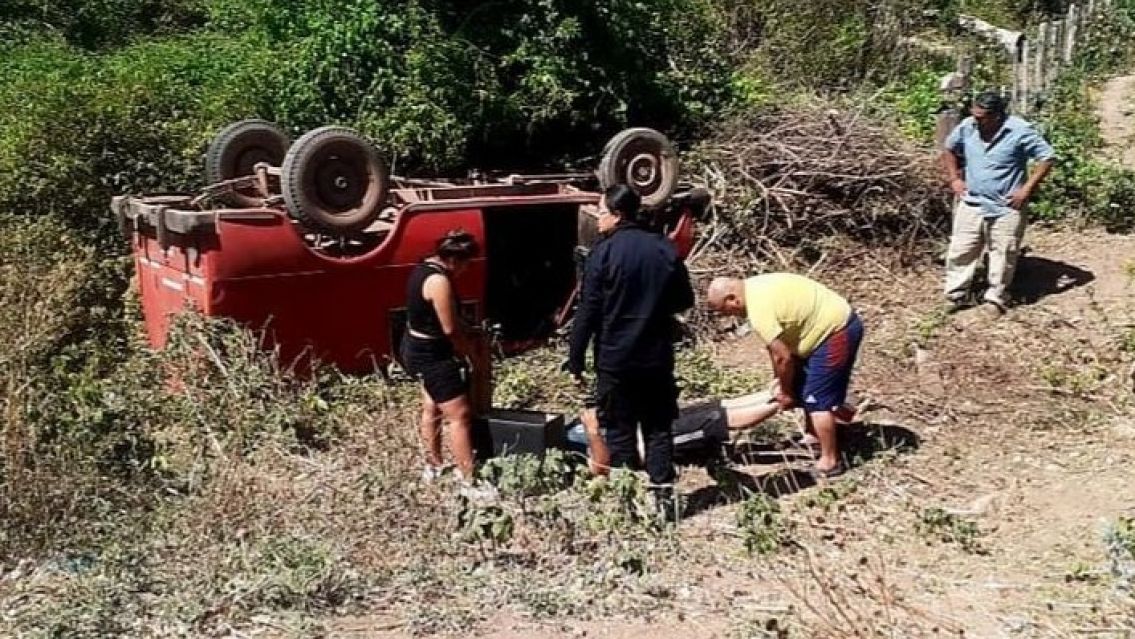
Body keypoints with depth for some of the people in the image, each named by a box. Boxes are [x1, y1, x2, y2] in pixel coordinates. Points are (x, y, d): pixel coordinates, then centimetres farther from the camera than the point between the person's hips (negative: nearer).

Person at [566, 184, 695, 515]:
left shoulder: (604, 252, -12)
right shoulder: (665, 249, 2)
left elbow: (587, 312, -12)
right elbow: (684, 300, 10)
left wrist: (575, 360, -5)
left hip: (615, 360, -4)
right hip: (658, 359, 4)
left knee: (620, 432, 6)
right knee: (658, 429, 12)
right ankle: (663, 495, 10)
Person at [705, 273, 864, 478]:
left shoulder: (759, 308, -25)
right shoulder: (755, 288, 5)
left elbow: (783, 356, -19)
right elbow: (776, 347, 13)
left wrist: (786, 392, -4)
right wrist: (781, 382, 15)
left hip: (837, 331, -10)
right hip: (833, 324, 10)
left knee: (817, 399, -4)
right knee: (805, 388, 22)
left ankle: (830, 461, 6)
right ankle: (813, 438, 38)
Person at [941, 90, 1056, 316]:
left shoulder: (1020, 131, -17)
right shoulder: (967, 127, -6)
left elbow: (1047, 157, -10)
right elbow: (948, 149, 14)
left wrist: (1027, 188, -15)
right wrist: (954, 179, 5)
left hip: (1006, 208, -3)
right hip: (972, 203, 3)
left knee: (1003, 255, 7)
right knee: (960, 251, 4)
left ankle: (996, 298, 22)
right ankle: (955, 295, 17)